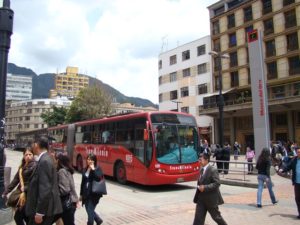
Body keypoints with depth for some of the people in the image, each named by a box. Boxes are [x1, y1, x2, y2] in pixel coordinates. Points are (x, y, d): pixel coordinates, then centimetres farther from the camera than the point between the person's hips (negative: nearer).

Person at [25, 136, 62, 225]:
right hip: (45, 207, 9)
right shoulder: (45, 159, 10)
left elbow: (45, 189, -24)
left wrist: (39, 212, -22)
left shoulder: (44, 161, -20)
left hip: (45, 209, -9)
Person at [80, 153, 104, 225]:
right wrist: (81, 194, 14)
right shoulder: (86, 169, 8)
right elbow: (83, 182, 12)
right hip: (86, 193, 7)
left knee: (90, 211, -3)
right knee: (89, 210, 17)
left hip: (94, 194, -7)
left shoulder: (97, 169, -9)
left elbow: (99, 178, -27)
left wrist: (93, 169, -26)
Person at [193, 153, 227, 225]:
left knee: (216, 216, 11)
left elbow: (217, 183, -21)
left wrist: (205, 187, -26)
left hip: (211, 198, -7)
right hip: (201, 198, 7)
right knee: (198, 217, 3)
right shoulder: (201, 169, 9)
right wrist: (199, 186, 2)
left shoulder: (213, 170, -15)